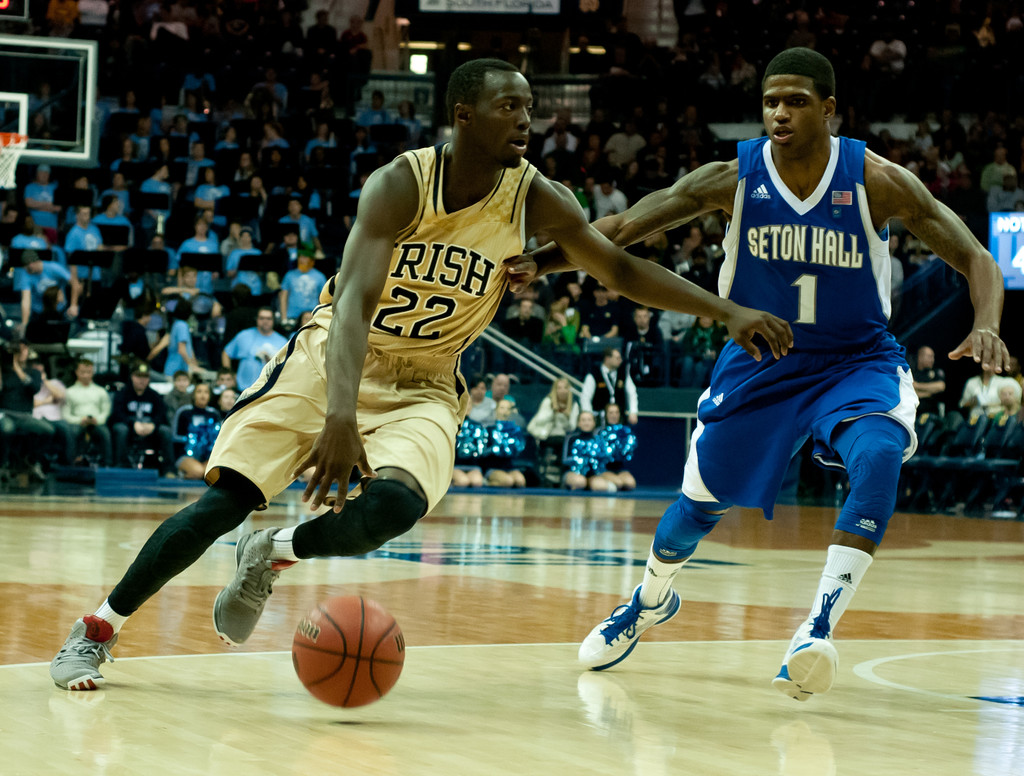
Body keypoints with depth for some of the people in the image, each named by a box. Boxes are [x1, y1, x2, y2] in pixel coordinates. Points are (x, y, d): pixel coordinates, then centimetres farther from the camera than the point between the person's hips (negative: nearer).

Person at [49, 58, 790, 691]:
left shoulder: (536, 200, -11)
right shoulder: (401, 184, -22)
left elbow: (624, 269, -3)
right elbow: (355, 300, -34)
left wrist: (728, 311, -14)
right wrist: (340, 417, -48)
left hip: (422, 388, 2)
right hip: (332, 359, -2)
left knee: (394, 507, -28)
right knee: (224, 502, -14)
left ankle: (270, 556, 3)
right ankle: (96, 630, 3)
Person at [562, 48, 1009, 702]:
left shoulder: (876, 181, -17)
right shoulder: (733, 178, -14)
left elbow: (978, 260, -14)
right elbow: (622, 229, -10)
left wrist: (986, 326, -34)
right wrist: (538, 263, -25)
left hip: (857, 361, -2)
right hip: (760, 360, 2)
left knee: (879, 457, -33)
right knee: (701, 503, 10)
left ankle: (820, 627, -32)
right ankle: (651, 603, 43)